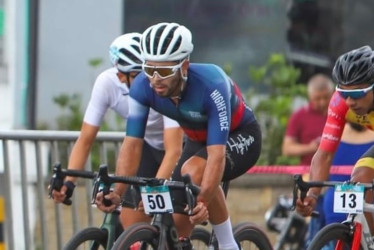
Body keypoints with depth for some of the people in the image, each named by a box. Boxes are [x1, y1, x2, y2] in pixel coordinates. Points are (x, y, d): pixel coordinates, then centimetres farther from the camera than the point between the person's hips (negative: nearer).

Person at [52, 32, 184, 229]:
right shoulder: (107, 83, -25)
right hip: (145, 145, 4)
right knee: (130, 228, -6)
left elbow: (174, 149, -39)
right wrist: (68, 182, -34)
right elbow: (85, 140, -19)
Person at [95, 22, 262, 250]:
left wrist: (202, 201, -55)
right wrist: (117, 192, -39)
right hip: (198, 140, 6)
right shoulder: (143, 87, -24)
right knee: (177, 224, -8)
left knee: (194, 171, -33)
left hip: (241, 137, -6)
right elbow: (132, 144, -23)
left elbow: (216, 154, -42)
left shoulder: (210, 85, -37)